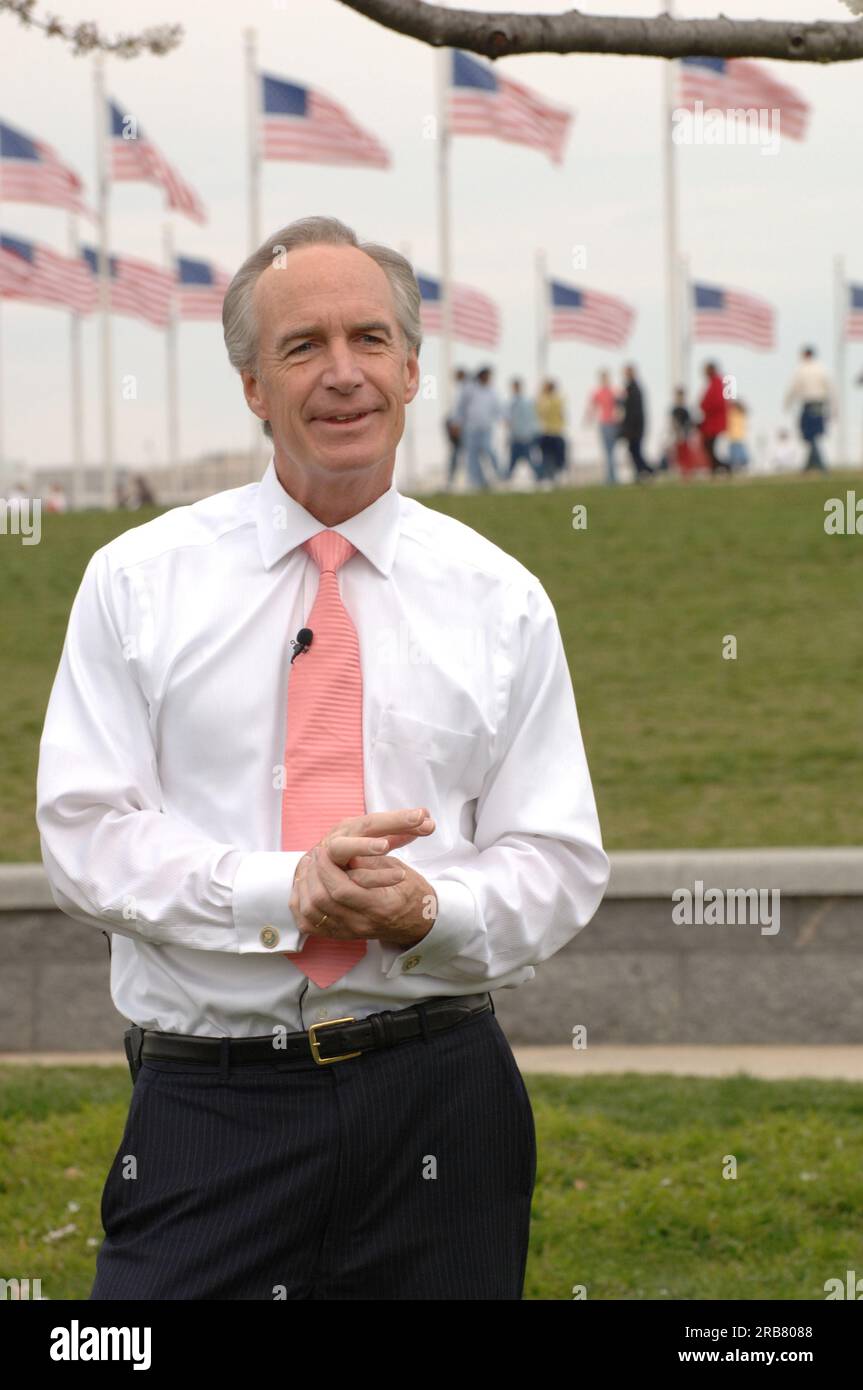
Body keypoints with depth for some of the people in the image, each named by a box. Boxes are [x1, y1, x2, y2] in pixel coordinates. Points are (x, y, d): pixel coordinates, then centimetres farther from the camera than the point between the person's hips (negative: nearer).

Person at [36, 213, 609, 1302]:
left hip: (439, 1097, 1)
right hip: (209, 1102, -1)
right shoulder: (135, 581, 4)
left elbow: (559, 862, 5)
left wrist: (430, 908, -16)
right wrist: (287, 893, -17)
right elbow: (83, 836, -2)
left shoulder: (501, 601, 7)